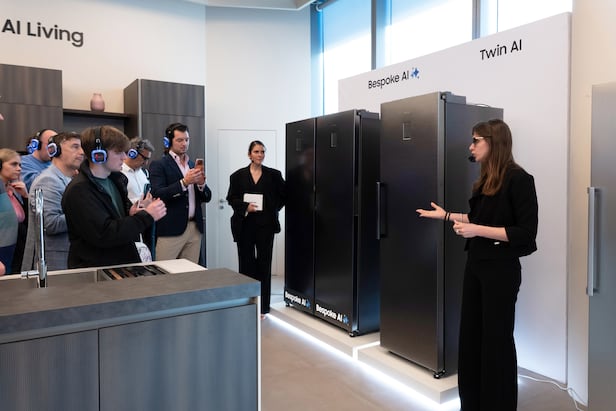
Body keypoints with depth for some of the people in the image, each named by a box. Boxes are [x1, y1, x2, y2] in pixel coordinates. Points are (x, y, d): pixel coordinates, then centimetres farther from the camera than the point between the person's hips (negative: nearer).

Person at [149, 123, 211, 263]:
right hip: (170, 229, -5)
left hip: (195, 228, 5)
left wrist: (201, 183, -8)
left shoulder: (194, 165, 15)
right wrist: (184, 182, -23)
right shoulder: (158, 165, -1)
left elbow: (206, 198, 13)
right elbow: (158, 195, -13)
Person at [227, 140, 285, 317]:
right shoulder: (238, 176, 6)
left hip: (265, 225, 0)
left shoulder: (274, 175, 6)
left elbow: (283, 195, 10)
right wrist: (245, 207, -11)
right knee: (246, 264, 4)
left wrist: (273, 209, -2)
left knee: (264, 265, 2)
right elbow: (231, 198, 4)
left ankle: (262, 307, 10)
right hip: (244, 225, 0)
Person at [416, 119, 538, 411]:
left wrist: (478, 230, -23)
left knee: (496, 338, 6)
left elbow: (526, 233, -18)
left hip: (501, 268, -8)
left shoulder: (518, 179, -14)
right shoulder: (486, 179, 8)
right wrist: (446, 215, 18)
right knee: (470, 333, 14)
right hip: (475, 263, 8)